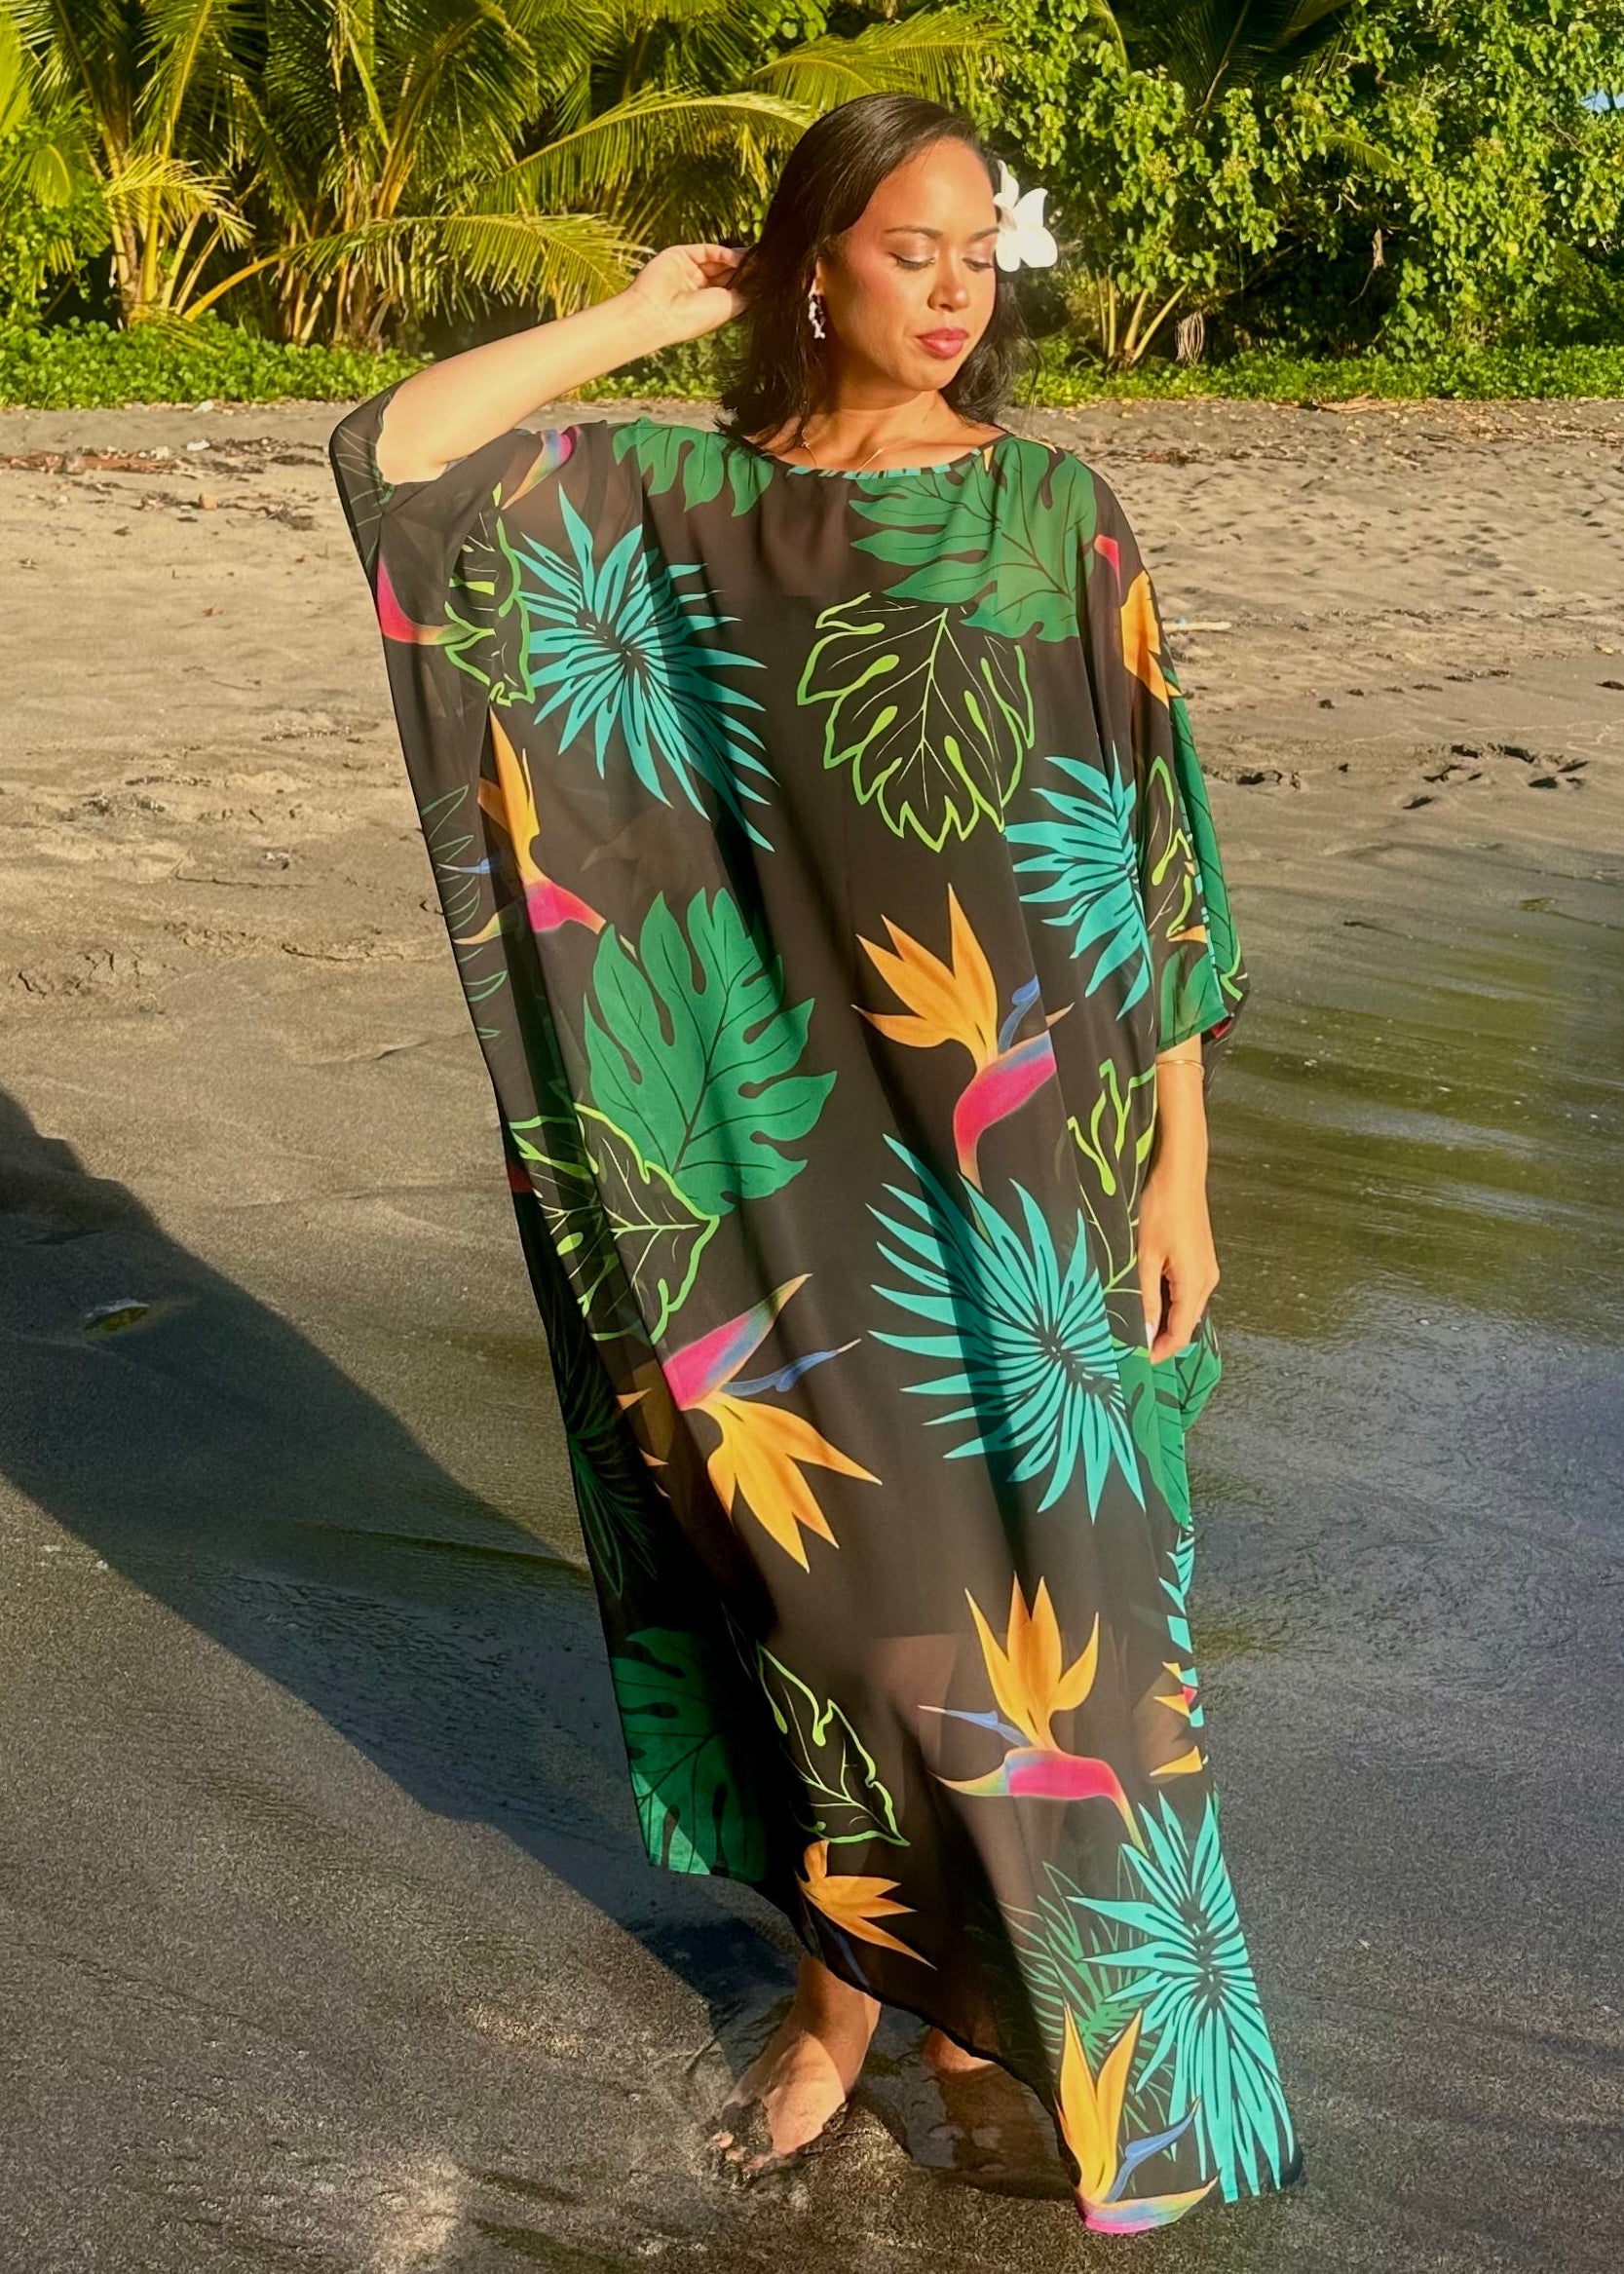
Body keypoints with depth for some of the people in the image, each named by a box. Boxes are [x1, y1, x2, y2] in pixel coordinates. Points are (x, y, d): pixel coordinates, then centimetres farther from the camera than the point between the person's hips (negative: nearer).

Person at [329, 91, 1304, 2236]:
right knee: (830, 1568, 12)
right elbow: (393, 456, -8)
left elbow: (1153, 852, -3)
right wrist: (645, 310, -3)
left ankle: (1075, 2017, 30)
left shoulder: (1055, 514, -2)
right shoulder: (686, 498, 2)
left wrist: (1179, 1167, -5)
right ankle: (857, 1964, 34)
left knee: (1030, 1591, 8)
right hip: (800, 1153, 1)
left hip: (1023, 1158, -1)